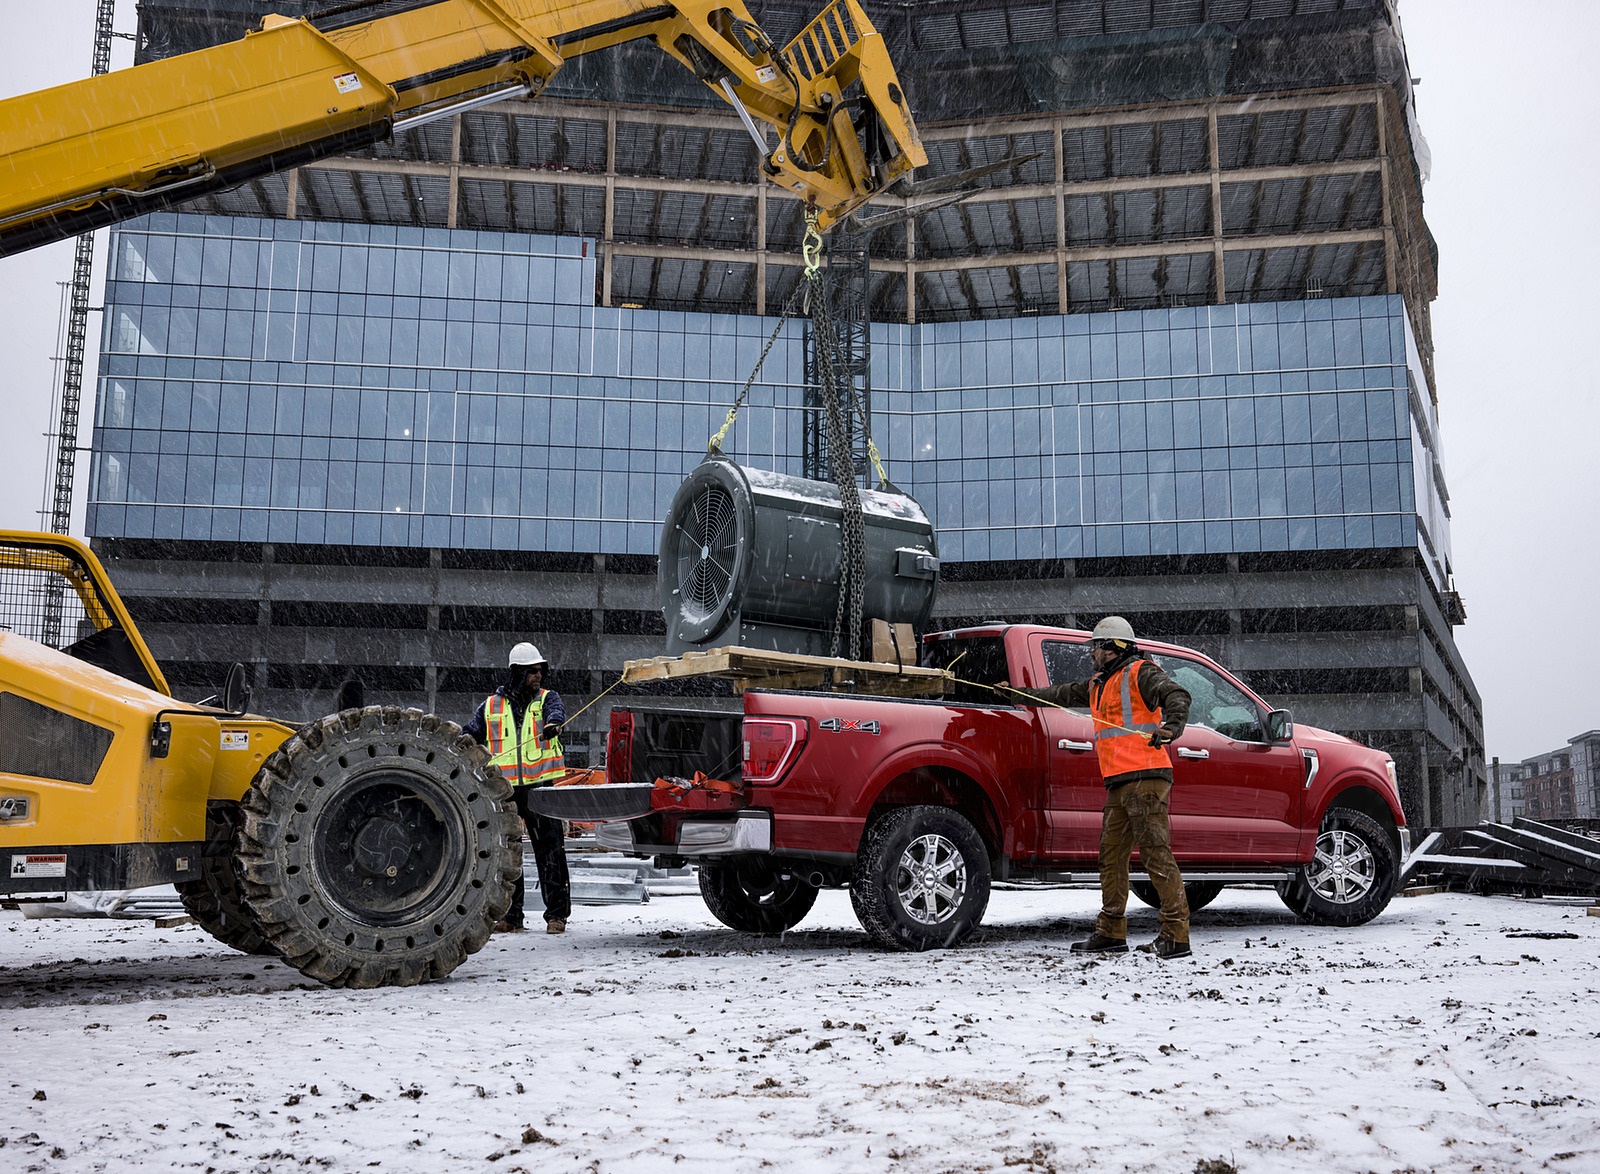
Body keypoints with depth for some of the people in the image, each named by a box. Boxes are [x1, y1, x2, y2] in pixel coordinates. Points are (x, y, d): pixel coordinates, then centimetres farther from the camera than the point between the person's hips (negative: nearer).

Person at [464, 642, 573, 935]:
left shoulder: (547, 698, 7)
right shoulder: (492, 705, 12)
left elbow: (556, 710, -15)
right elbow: (472, 734, 20)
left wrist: (553, 723, -38)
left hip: (541, 785, -2)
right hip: (503, 788, 2)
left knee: (550, 850, -3)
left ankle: (557, 914, 4)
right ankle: (509, 916, 15)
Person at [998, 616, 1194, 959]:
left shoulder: (1140, 673, -4)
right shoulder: (1098, 685, 24)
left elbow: (1176, 695, -18)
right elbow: (1060, 695, 35)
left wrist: (1173, 725, -37)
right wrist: (1016, 694, 40)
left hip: (1145, 778, -10)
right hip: (1119, 784, 10)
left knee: (1157, 854, -11)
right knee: (1111, 856, 10)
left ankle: (1176, 935, -10)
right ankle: (1111, 933, 17)